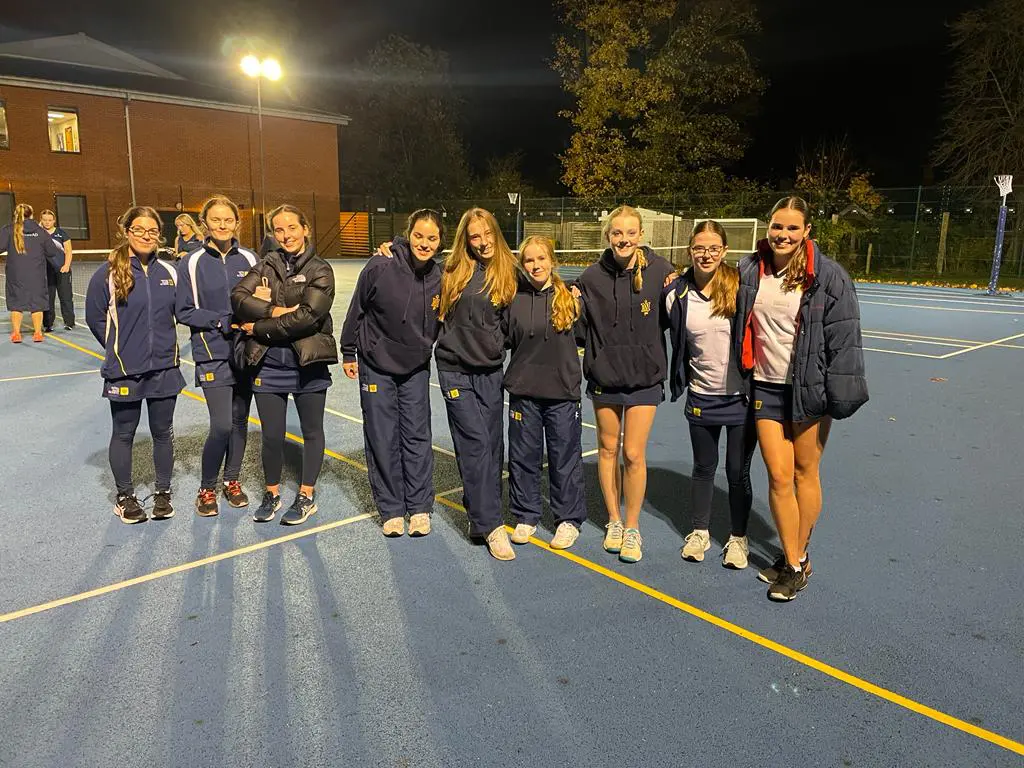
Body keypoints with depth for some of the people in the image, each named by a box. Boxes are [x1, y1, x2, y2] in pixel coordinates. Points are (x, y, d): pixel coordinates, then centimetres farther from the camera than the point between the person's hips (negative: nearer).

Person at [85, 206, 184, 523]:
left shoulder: (169, 271, 2)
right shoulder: (108, 273, -8)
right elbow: (95, 318, -1)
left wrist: (164, 344, 8)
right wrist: (120, 349, 2)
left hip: (164, 367, 3)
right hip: (124, 370, -3)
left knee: (163, 433, 11)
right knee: (123, 434, 10)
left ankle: (162, 493, 27)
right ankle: (125, 497, 26)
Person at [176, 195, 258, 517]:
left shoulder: (249, 259, 2)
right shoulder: (192, 263, -4)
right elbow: (184, 311, -4)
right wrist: (224, 322, -15)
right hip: (213, 354, -3)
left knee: (240, 421, 12)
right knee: (221, 425, -9)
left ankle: (232, 480, 30)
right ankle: (207, 488, 13)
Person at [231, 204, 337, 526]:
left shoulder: (320, 270, -4)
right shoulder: (265, 266, 9)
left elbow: (308, 316, -17)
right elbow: (238, 297, -6)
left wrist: (260, 328, -13)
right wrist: (275, 311, -20)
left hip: (308, 364, -2)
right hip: (268, 364, 3)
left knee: (312, 431, 11)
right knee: (271, 435, 10)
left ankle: (306, 496, 27)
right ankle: (272, 493, 31)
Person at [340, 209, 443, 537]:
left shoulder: (439, 278, -8)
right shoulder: (380, 268, -17)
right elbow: (357, 310, -5)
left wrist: (426, 348, 11)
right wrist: (349, 353, 2)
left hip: (416, 368, 2)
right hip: (376, 366, -2)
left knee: (417, 437, 5)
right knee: (383, 439, 4)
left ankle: (420, 508, 17)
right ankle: (391, 509, 17)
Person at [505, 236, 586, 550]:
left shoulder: (569, 297, -1)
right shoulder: (515, 299, 1)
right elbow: (505, 339, 8)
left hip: (562, 392, -1)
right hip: (523, 391, 1)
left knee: (565, 457, 7)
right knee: (523, 457, 10)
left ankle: (569, 519, 23)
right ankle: (525, 516, 26)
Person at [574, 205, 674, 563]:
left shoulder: (659, 271, -8)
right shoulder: (592, 276, -4)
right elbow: (579, 325, 4)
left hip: (644, 375, -2)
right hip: (604, 373, 2)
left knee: (633, 454, -1)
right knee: (608, 448, 14)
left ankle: (632, 527, 19)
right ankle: (614, 520, 32)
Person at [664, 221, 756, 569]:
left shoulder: (741, 285, -11)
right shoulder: (678, 294, -4)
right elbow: (675, 344, 10)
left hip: (742, 396, -2)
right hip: (701, 397, 2)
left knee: (738, 472, 9)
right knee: (704, 468, 15)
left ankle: (738, 537, 28)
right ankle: (699, 532, 33)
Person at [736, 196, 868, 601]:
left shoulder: (828, 276, -8)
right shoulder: (749, 270, 1)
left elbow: (843, 338, -8)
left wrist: (840, 395, -10)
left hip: (809, 387, -2)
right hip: (766, 386, 2)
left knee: (805, 472, 8)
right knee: (779, 476, 2)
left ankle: (798, 555, 25)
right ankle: (793, 563, 16)